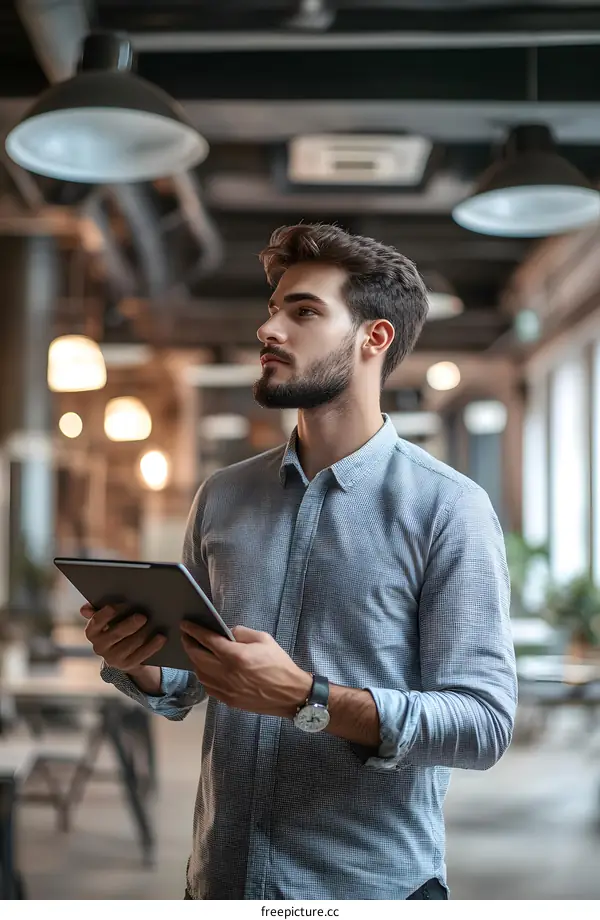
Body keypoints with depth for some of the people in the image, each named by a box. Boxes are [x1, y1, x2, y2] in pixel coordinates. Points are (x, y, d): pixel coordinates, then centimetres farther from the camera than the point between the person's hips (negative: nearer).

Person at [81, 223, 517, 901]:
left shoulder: (447, 508, -12)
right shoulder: (221, 497, 4)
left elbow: (485, 724, -16)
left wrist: (306, 698, -26)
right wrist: (132, 664, -9)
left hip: (373, 885, -4)